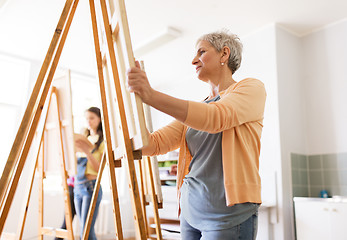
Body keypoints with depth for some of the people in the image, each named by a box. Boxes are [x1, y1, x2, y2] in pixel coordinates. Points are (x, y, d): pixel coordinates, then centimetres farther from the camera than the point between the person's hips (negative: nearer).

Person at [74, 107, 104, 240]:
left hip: (91, 186, -6)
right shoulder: (84, 140, 16)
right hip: (78, 186, 7)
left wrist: (87, 151, -23)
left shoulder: (102, 141, -3)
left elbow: (99, 169, -11)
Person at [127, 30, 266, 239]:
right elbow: (158, 142, 7)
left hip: (228, 213, -6)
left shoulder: (251, 88, -2)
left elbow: (216, 118, -22)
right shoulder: (196, 108, 17)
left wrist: (151, 95, -30)